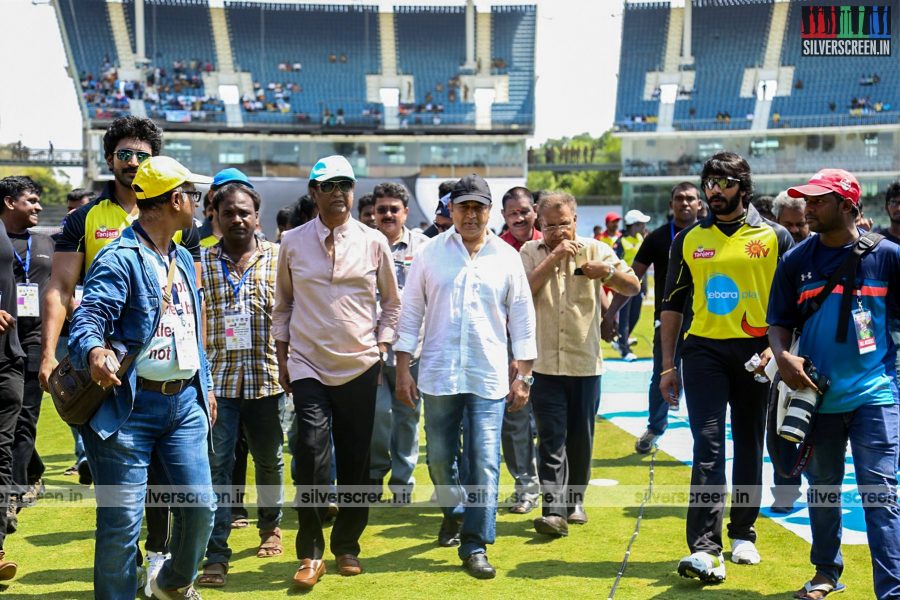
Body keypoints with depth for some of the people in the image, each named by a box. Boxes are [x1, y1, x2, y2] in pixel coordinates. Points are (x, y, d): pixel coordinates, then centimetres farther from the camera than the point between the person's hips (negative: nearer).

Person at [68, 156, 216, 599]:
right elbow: (88, 318, -24)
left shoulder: (183, 259, 16)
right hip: (129, 403, -7)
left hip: (184, 401, 8)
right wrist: (94, 352, -46)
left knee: (200, 505, 9)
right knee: (123, 519, -3)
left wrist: (205, 384, 24)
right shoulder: (120, 258, -12)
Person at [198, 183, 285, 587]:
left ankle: (270, 525, 39)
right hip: (218, 381, -1)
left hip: (268, 378, 1)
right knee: (216, 466, -3)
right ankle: (216, 555, 1)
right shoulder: (201, 262, 3)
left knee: (269, 459, 15)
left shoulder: (279, 257, 3)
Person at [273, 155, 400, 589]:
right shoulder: (292, 242, 3)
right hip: (308, 365, -1)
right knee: (311, 451, -13)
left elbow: (392, 301, 11)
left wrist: (381, 346, 3)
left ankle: (347, 546, 24)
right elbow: (283, 303, 12)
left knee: (355, 460, 6)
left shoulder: (374, 242, 2)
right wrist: (281, 353, 8)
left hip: (360, 366, 1)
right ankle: (311, 553, -1)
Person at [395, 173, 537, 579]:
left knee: (485, 463, -4)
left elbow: (522, 319, 5)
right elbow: (411, 312, 5)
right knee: (440, 458, 12)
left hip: (489, 377, -1)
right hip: (438, 374, 1)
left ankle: (475, 545, 5)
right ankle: (454, 511, 40)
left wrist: (522, 375, 2)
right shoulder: (431, 253, 2)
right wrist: (403, 367, 0)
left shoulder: (506, 257, 2)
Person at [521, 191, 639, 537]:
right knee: (552, 438, -7)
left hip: (585, 361, 2)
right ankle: (553, 510, -11)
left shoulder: (596, 250, 6)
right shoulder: (531, 253, 4)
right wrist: (554, 257, -17)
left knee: (580, 439, 11)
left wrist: (608, 271, -20)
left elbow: (633, 288, 0)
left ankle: (574, 500, 27)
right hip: (544, 362, -2)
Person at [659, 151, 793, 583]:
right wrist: (667, 365, 6)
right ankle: (705, 548, -13)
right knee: (708, 446, -10)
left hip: (756, 352, 0)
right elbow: (673, 304, 11)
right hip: (704, 350, 0)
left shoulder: (775, 237, 4)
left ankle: (743, 534, 27)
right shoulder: (689, 240, 8)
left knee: (749, 447, 11)